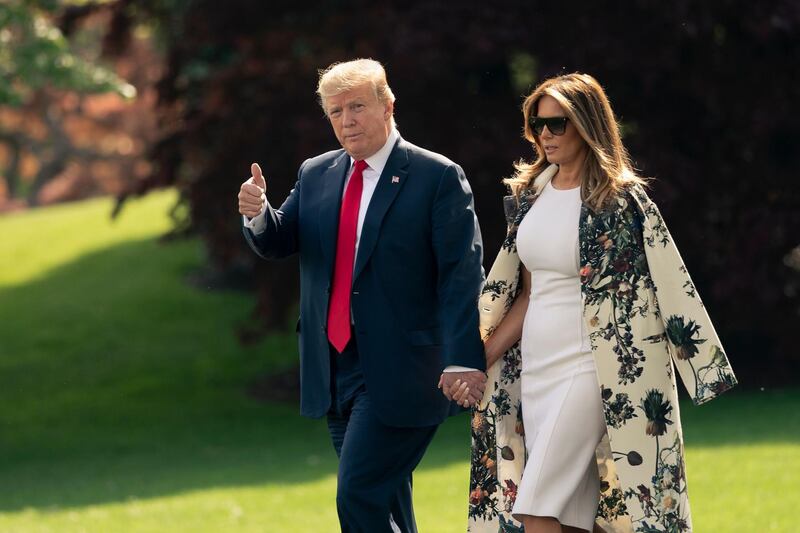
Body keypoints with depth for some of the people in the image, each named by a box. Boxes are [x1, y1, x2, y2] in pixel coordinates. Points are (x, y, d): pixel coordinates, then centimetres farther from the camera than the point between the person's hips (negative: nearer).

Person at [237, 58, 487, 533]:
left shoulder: (439, 177, -7)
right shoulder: (316, 175, 12)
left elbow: (462, 275, -12)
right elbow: (277, 244, 9)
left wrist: (462, 360, -21)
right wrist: (258, 214, -14)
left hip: (399, 370, -7)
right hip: (335, 366, 7)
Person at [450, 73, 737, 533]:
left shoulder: (622, 201, -9)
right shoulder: (531, 193, 11)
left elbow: (669, 286, -9)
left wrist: (706, 370, -10)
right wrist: (478, 361, 8)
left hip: (587, 370, -7)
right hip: (535, 370, 7)